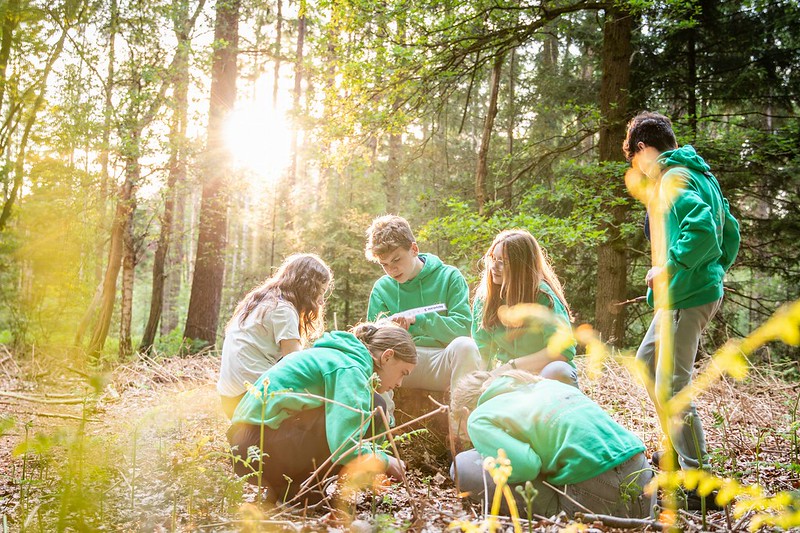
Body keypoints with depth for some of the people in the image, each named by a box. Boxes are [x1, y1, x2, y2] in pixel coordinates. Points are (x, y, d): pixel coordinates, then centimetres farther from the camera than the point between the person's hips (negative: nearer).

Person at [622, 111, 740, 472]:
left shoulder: (673, 179, -16)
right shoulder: (700, 174, 15)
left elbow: (702, 231, -30)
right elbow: (729, 229, 21)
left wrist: (667, 268, -21)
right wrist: (718, 270, 22)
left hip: (687, 297, -11)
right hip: (691, 291, 11)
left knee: (671, 388, -6)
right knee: (646, 362, 23)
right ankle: (679, 450, 32)